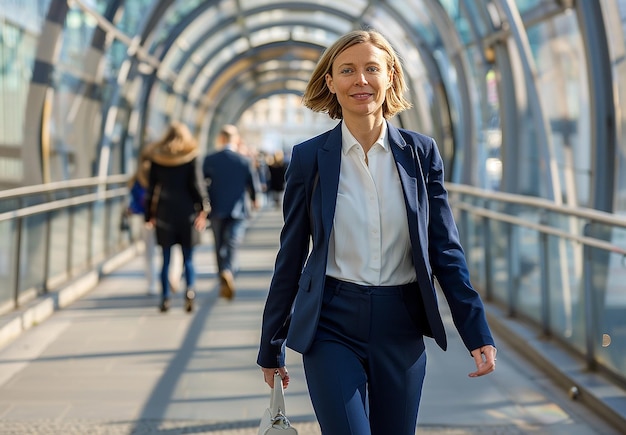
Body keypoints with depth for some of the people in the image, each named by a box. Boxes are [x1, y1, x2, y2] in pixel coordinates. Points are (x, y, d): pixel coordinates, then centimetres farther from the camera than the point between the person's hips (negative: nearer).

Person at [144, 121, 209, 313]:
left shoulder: (156, 157, 5)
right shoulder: (191, 156, -2)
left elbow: (151, 187, 7)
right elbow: (196, 183, -6)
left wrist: (149, 214, 12)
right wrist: (203, 208, -2)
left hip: (164, 211, 2)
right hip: (186, 211, -1)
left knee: (166, 259, 7)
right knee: (188, 258, 4)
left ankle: (165, 299, 5)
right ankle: (190, 290, -19)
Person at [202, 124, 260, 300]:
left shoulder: (209, 160, -5)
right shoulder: (244, 161, -7)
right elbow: (252, 184, 2)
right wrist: (254, 200, 23)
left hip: (216, 210, 2)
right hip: (238, 210, -2)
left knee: (219, 247, 13)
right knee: (233, 244, -5)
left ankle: (223, 285, 19)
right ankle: (229, 271, -31)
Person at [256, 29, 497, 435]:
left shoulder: (421, 153, 2)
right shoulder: (309, 157, -1)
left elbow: (445, 248, 3)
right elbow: (290, 257, 4)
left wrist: (478, 332, -4)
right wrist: (271, 347, 8)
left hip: (401, 328, 2)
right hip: (332, 327, -2)